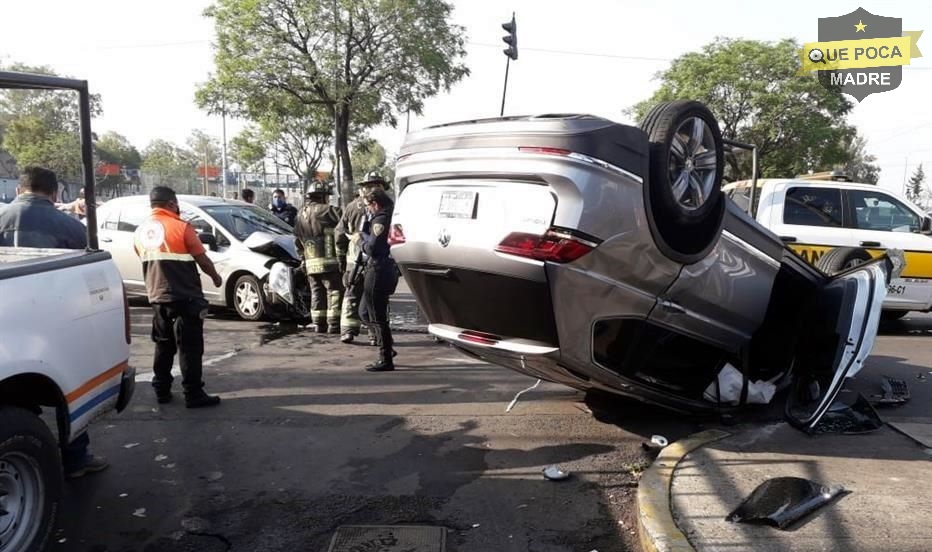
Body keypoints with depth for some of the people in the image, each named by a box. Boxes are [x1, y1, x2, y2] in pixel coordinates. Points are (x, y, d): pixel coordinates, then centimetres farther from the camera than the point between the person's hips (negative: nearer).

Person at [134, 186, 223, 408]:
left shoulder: (141, 231, 7)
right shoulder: (181, 227, -12)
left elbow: (148, 260, 16)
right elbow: (202, 259, -9)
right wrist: (215, 276, 8)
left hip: (157, 297, 7)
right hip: (185, 297, -6)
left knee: (163, 345, 17)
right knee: (190, 347, -2)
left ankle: (161, 390, 23)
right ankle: (194, 394, -1)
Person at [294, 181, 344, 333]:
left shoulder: (300, 215, 16)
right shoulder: (324, 211, -9)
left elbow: (298, 242, 21)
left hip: (310, 263, 7)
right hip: (328, 261, -7)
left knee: (317, 292, 13)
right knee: (335, 292, -1)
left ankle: (318, 324, 15)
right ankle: (334, 324, -3)